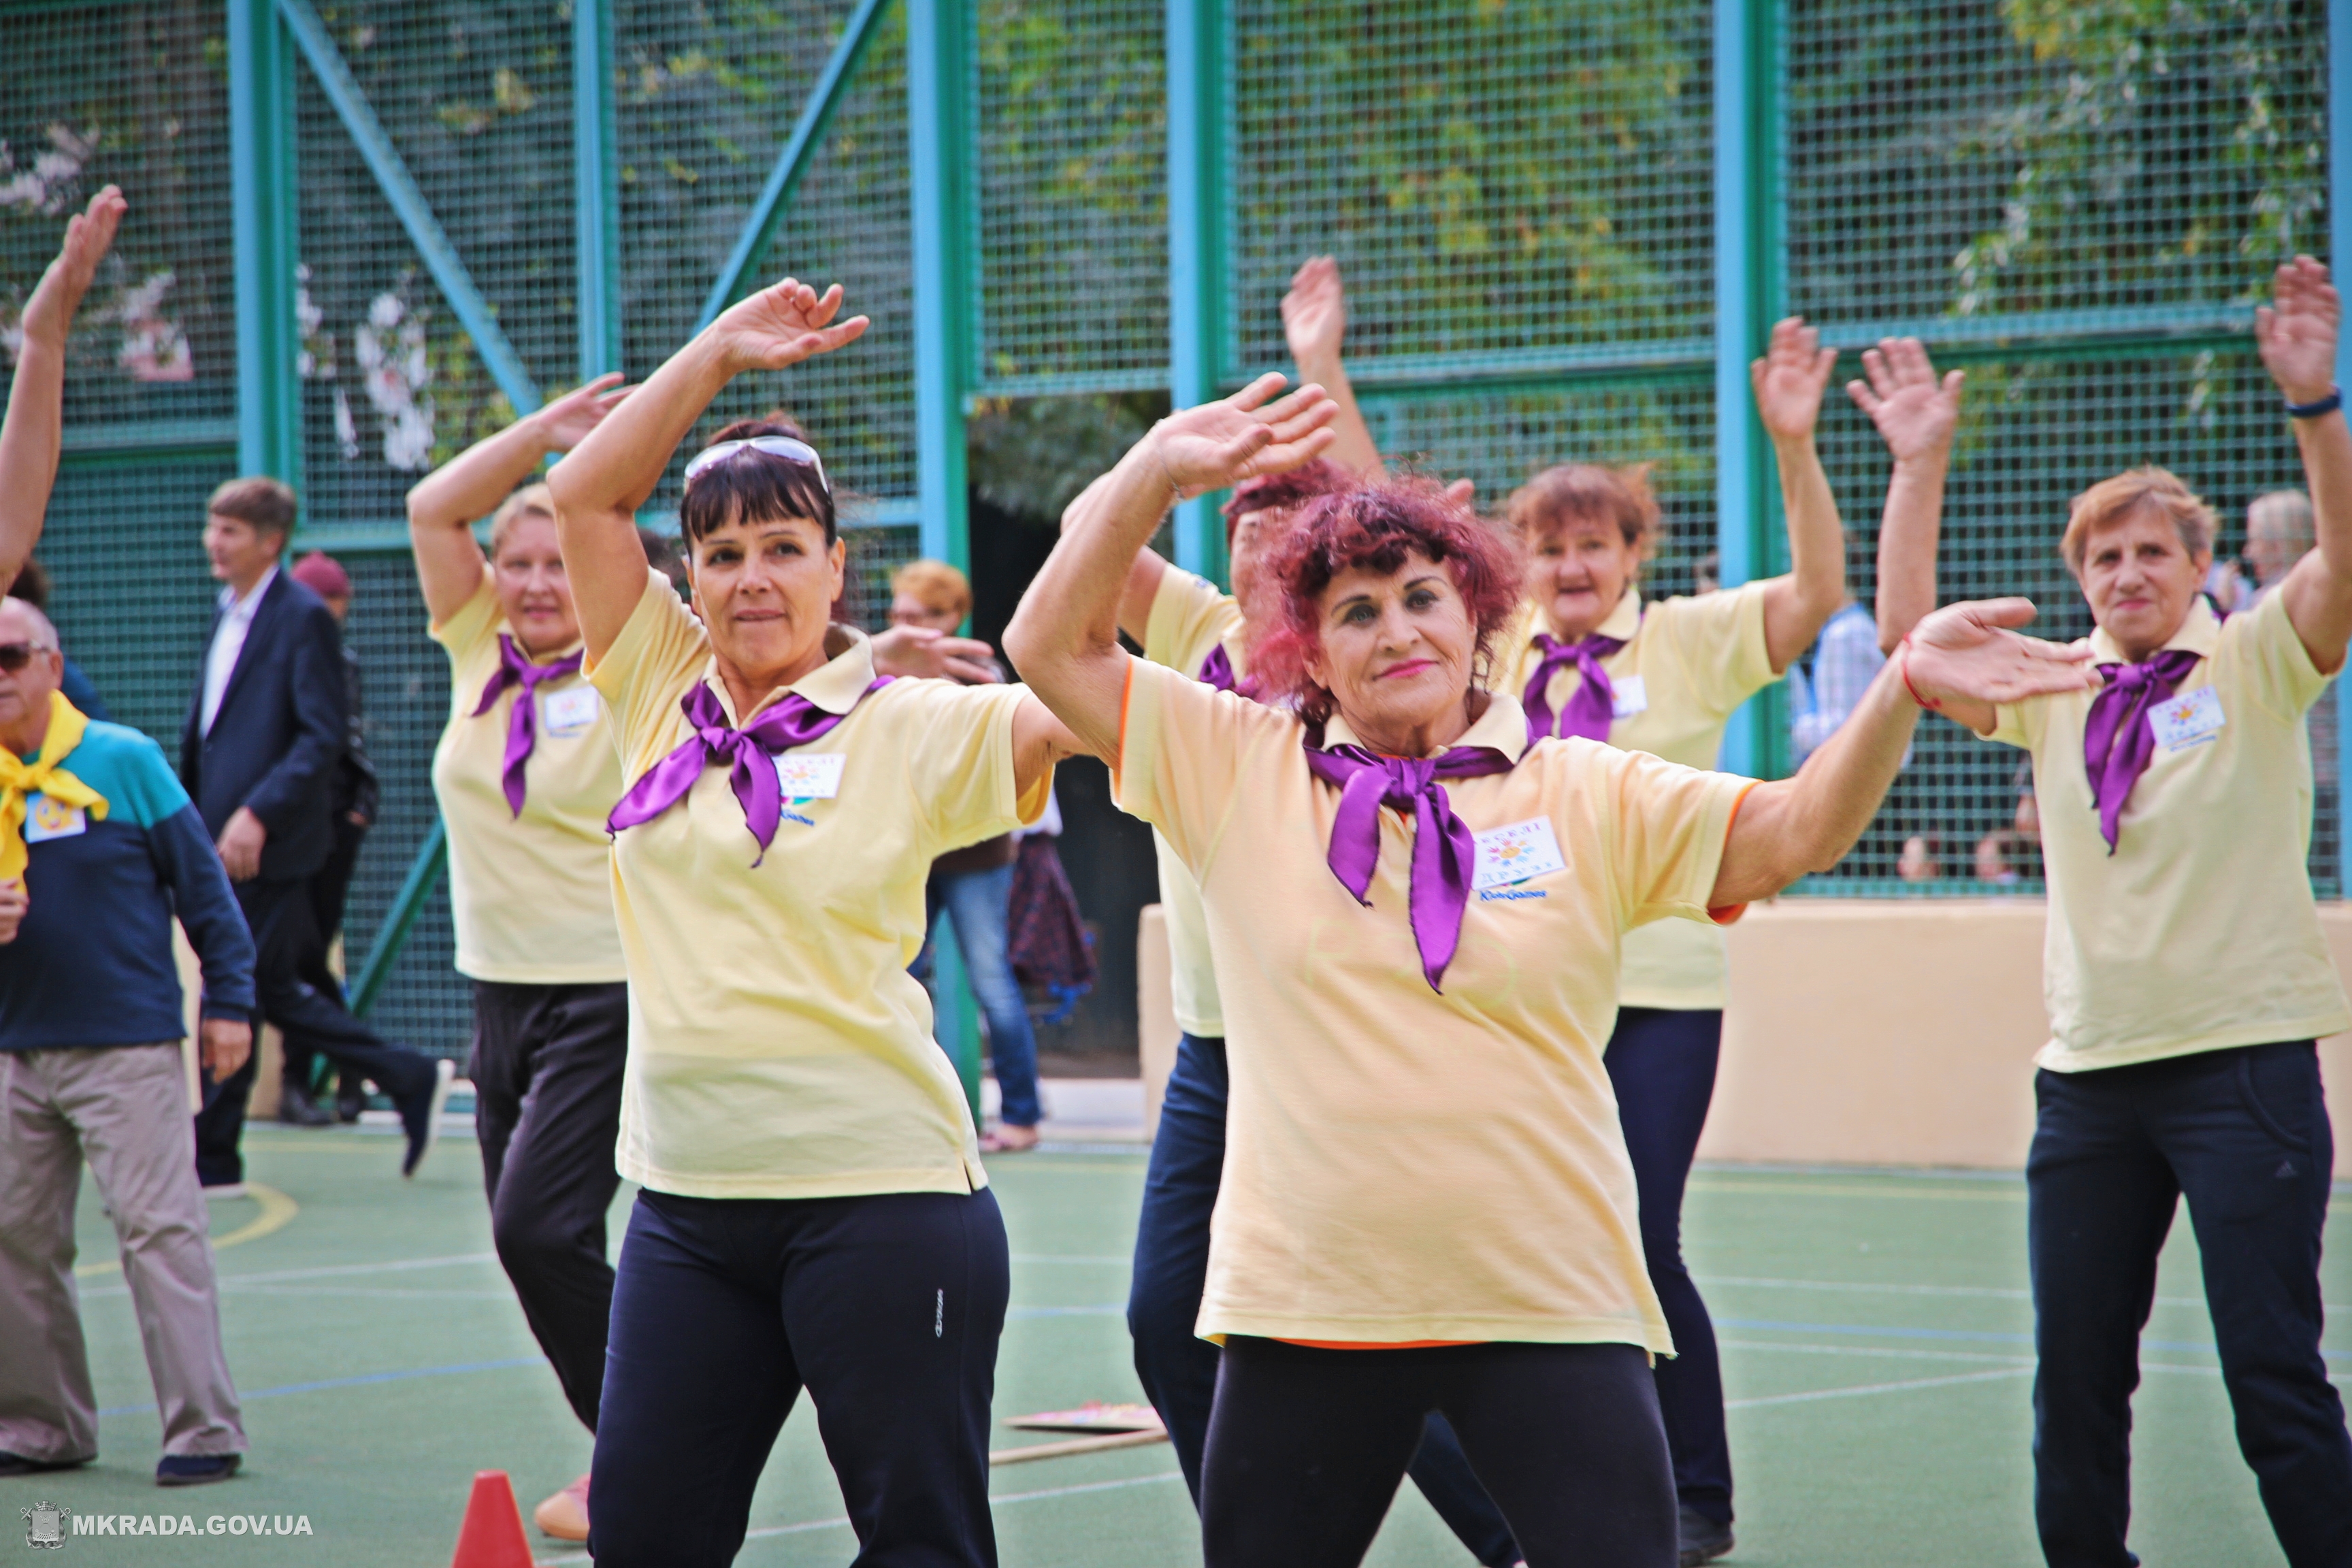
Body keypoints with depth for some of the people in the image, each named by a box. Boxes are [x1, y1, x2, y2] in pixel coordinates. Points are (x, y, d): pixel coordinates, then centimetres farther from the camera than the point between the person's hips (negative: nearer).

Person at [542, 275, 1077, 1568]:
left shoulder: (910, 731, -3)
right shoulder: (660, 695, 9)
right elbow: (584, 496, 7)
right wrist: (718, 354, 4)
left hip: (881, 1195, -4)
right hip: (686, 1203, 5)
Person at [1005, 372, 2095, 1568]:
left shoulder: (1585, 796, 5)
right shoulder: (1241, 771, 5)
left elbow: (1791, 832, -3)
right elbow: (1052, 650, 2)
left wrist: (1902, 689, -19)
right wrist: (1156, 471, -8)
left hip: (1548, 1299, -1)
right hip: (1302, 1302, 1)